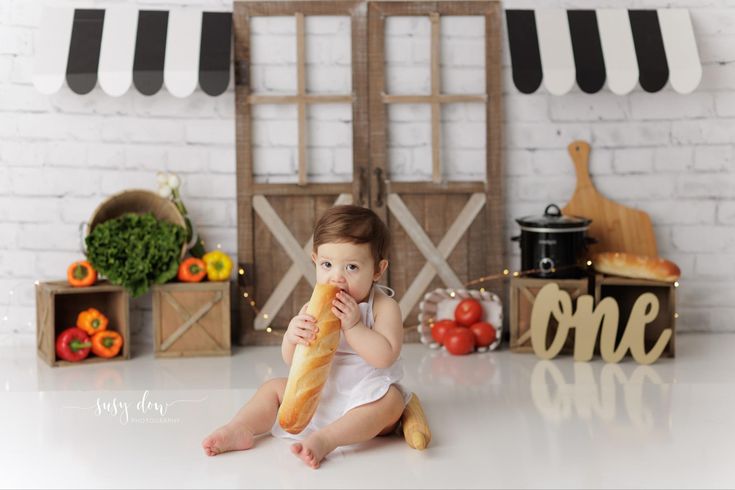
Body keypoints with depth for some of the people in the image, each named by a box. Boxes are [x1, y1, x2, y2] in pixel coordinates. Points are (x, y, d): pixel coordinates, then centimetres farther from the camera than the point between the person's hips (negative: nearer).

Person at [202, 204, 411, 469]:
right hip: (319, 394, 5)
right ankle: (241, 428, -22)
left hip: (365, 398, -5)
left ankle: (325, 439, -46)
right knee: (273, 387, 2)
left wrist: (353, 326, -28)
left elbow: (385, 356, -23)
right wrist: (293, 335, -23)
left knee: (390, 398, -34)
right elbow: (291, 360, 0)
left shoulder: (384, 307, -11)